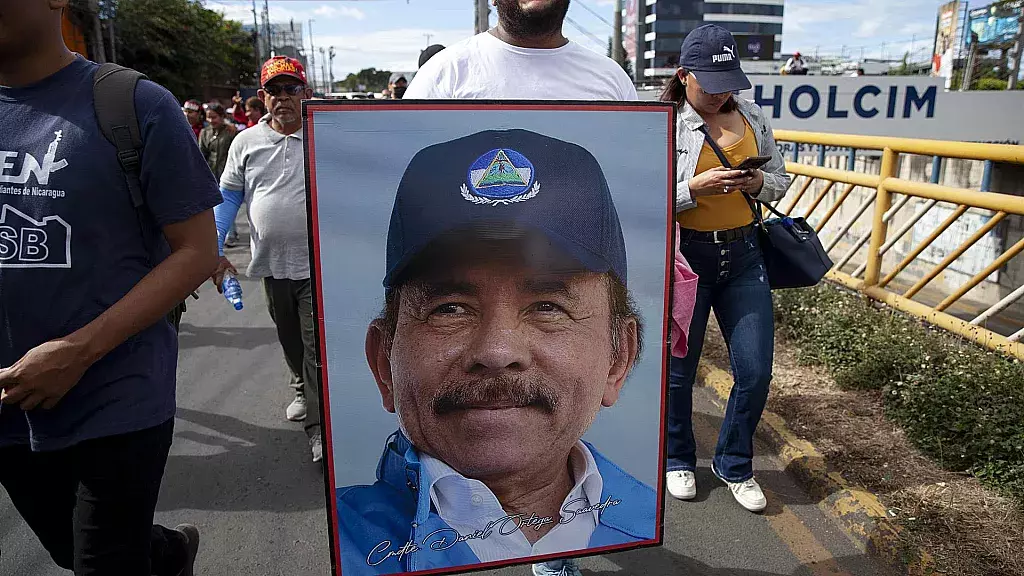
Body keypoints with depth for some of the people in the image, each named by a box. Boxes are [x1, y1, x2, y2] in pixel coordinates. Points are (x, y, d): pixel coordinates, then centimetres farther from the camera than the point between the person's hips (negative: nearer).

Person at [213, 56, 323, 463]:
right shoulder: (246, 142, 5)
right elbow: (228, 197, 8)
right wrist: (214, 251, 1)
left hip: (320, 262, -4)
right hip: (272, 263, 4)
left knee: (317, 345, -4)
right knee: (289, 339, 19)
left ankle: (318, 424, 4)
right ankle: (305, 393, 42)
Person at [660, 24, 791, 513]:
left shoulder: (753, 118, 6)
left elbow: (780, 180, 14)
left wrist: (759, 183, -7)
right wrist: (697, 188, -24)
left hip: (743, 255, 4)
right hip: (685, 256, -4)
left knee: (755, 371, 5)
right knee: (678, 370, 10)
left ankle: (734, 465, 30)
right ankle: (677, 459, 35)